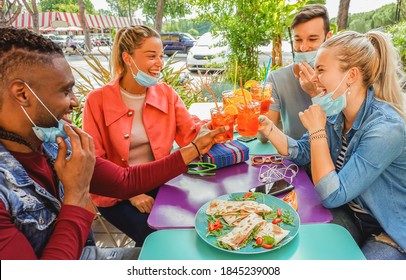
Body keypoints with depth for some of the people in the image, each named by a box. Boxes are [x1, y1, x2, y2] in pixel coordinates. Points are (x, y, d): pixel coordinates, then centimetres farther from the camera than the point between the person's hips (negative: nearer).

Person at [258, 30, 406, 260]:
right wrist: (266, 126, -12)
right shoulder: (335, 113, -9)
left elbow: (331, 195, -30)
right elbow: (302, 153, 3)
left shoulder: (386, 128, -30)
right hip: (352, 216, 6)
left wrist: (317, 131, -28)